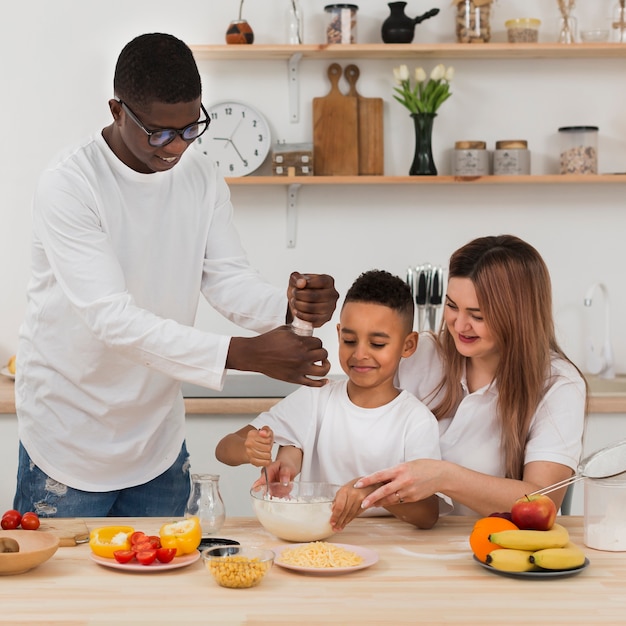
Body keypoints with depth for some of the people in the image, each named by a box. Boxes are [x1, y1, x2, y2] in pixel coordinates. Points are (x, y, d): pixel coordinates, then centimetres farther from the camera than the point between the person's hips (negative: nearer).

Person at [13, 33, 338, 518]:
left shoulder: (203, 179, -1)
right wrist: (246, 355, -40)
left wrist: (289, 304, -30)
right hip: (70, 438, -5)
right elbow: (112, 317, -31)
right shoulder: (68, 185, -22)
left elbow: (229, 278, -5)